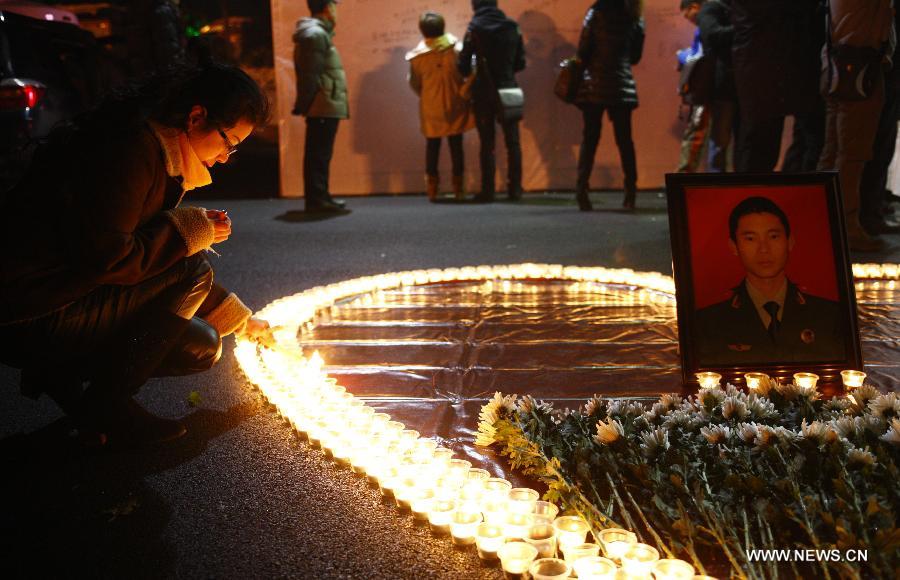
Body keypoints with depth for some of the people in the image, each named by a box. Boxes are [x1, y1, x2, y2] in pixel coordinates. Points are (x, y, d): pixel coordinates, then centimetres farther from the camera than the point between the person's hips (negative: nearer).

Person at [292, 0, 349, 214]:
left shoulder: (317, 33, 21)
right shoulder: (315, 34, -11)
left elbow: (310, 74, 19)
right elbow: (310, 75, -18)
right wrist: (306, 105, -17)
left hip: (323, 108, 10)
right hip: (325, 108, -10)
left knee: (318, 155, 13)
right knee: (319, 155, -8)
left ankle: (317, 198, 19)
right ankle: (318, 200, -6)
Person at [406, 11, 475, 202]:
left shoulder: (417, 56, -7)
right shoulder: (456, 50, -11)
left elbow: (415, 84, 1)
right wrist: (463, 95, 0)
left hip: (431, 108, 1)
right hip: (454, 107, 0)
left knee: (432, 147, 11)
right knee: (456, 146, 9)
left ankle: (432, 188, 9)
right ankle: (458, 188, 10)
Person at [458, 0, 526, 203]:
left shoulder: (474, 29, -8)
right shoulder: (513, 28, 2)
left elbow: (464, 64, -9)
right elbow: (520, 63, 6)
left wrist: (468, 74, 12)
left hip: (484, 92, -2)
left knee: (487, 143, 3)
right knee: (513, 141, 9)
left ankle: (488, 191, 3)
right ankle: (515, 189, 9)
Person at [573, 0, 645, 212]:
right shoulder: (635, 17, 8)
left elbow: (583, 49, -5)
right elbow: (636, 56, 11)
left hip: (595, 84, -2)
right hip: (623, 85, 3)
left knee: (590, 138, 0)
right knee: (624, 140, 7)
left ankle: (582, 190, -7)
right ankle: (630, 194, 6)